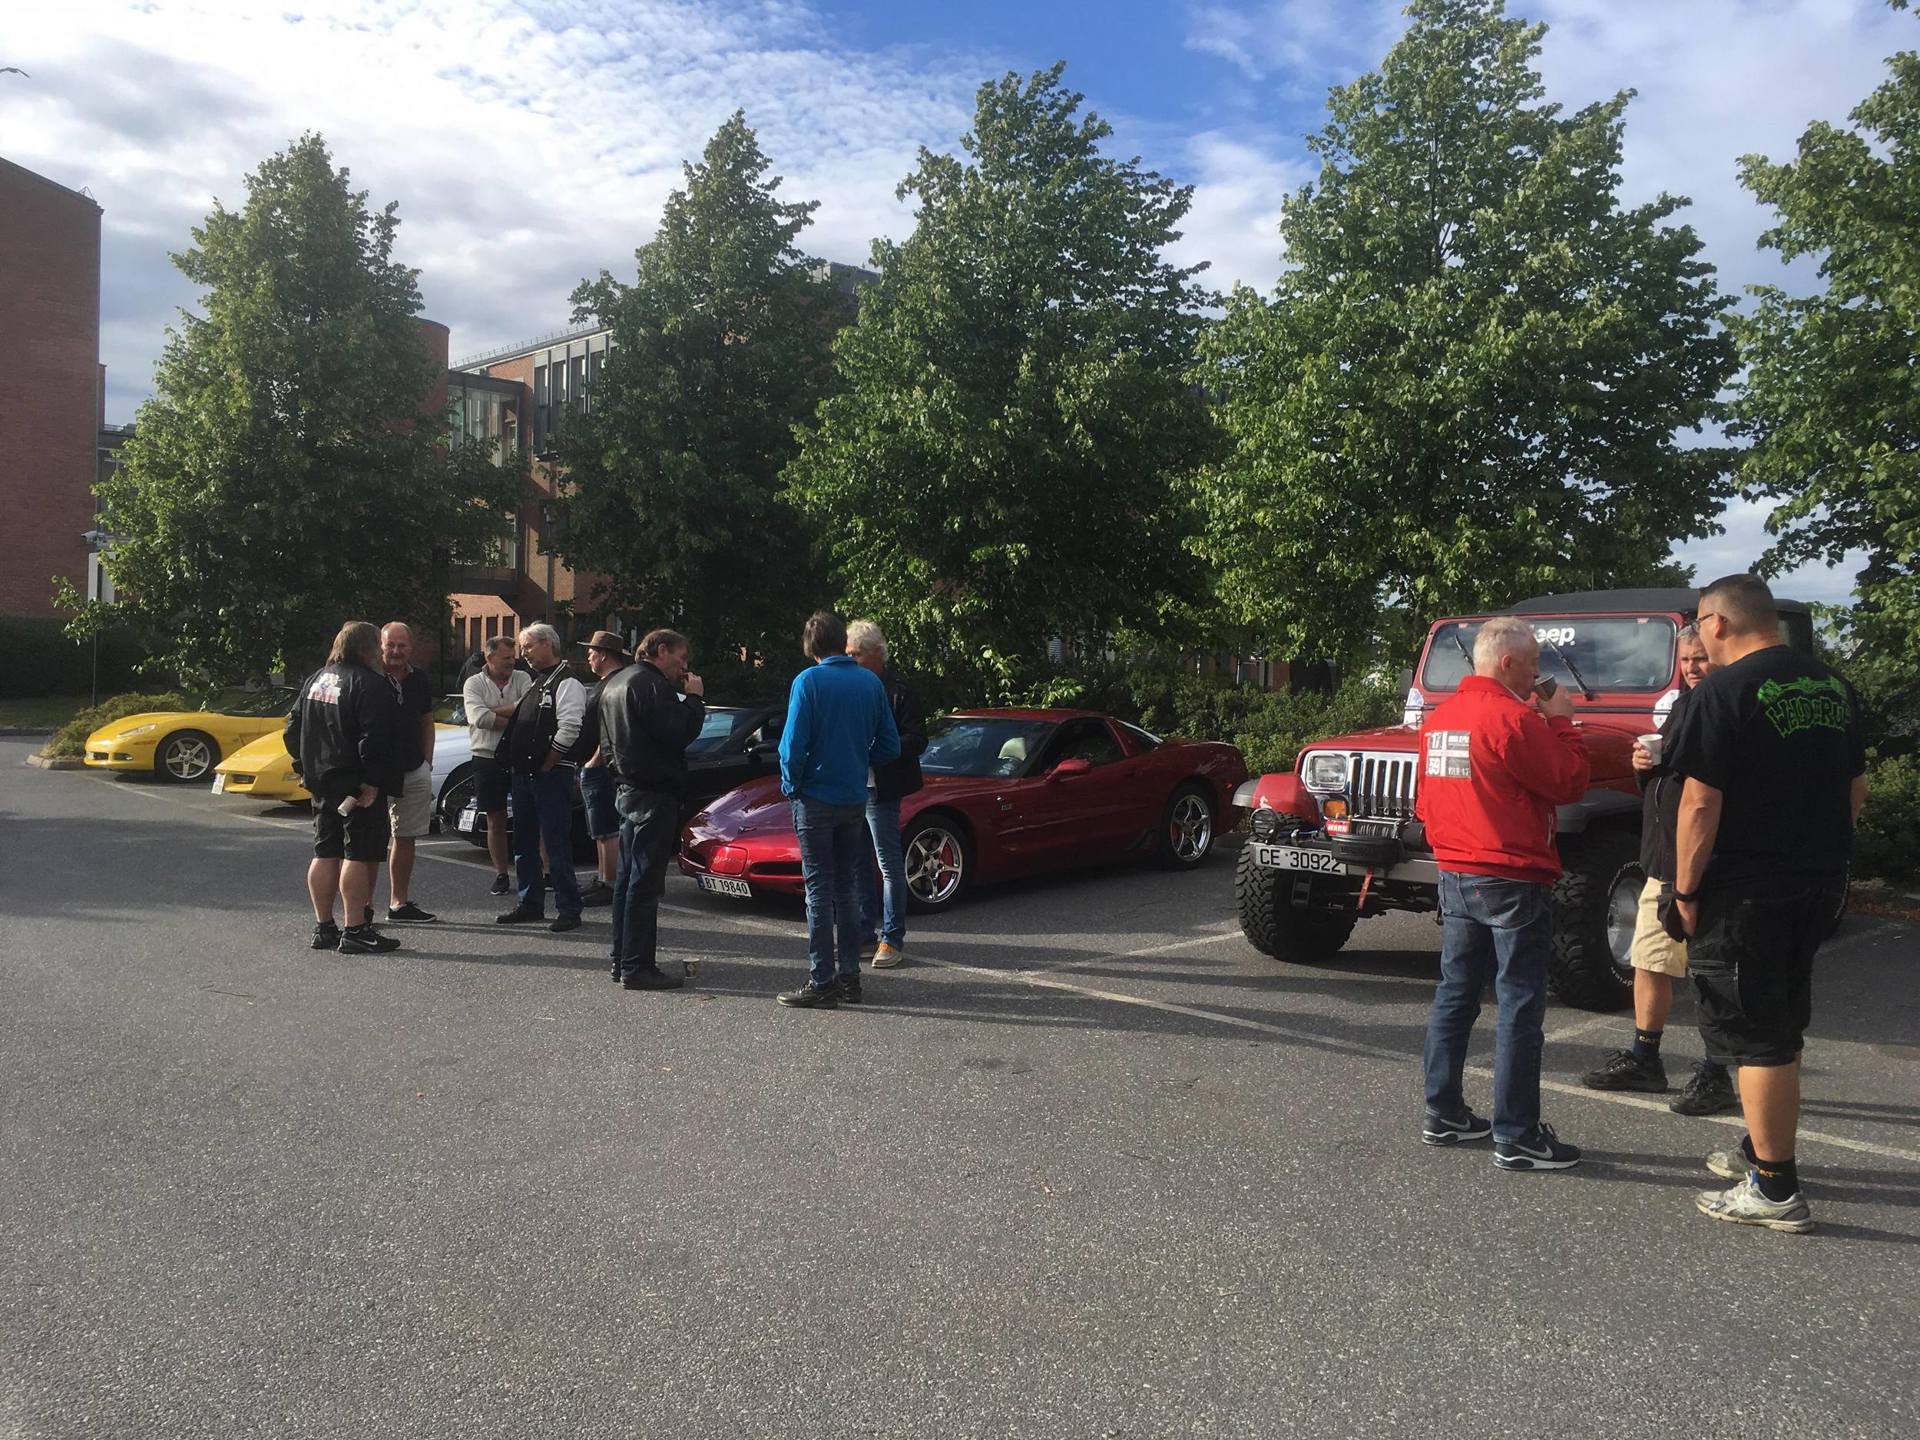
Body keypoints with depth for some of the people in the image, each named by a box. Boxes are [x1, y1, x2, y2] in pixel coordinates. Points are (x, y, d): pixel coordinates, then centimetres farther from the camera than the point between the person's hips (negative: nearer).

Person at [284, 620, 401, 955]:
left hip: (322, 784, 9)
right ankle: (355, 931, -6)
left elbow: (292, 729, 18)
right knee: (359, 856, -5)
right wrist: (372, 781, -19)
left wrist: (306, 768, 19)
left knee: (325, 854, 13)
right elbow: (373, 739, -22)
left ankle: (323, 928, 19)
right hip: (357, 786, -9)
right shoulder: (369, 683, -14)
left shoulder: (317, 679, 14)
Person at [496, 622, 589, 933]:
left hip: (551, 776, -10)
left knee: (557, 844, -7)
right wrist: (516, 767, 15)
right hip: (523, 775, 10)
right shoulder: (534, 683, 19)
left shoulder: (566, 683, -10)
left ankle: (569, 910, -1)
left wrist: (545, 768, -15)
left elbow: (568, 730, -18)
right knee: (524, 843, 14)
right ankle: (531, 905, 24)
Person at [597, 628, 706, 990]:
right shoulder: (651, 685, -15)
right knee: (645, 882, -8)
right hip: (653, 794, -10)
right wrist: (694, 699, -10)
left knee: (628, 878, 15)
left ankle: (621, 959, 21)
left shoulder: (614, 683, 17)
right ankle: (637, 967, -6)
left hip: (627, 790, 10)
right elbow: (677, 734, -23)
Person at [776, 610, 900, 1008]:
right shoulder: (871, 682, 4)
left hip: (817, 797, -5)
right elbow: (889, 745, 7)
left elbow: (793, 745, -15)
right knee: (847, 889, 13)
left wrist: (791, 785, 0)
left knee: (820, 889, 0)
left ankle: (822, 981, 1)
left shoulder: (809, 681, -11)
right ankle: (849, 976, 17)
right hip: (855, 799, 5)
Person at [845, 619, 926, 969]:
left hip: (880, 791, -7)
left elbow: (916, 740, -10)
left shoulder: (899, 691, -6)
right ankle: (866, 934, 22)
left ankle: (892, 939, 7)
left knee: (889, 865, -1)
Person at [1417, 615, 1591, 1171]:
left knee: (1455, 995, 15)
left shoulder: (1439, 716, 8)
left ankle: (1443, 1115, 22)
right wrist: (1560, 721, -4)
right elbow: (1570, 783, -14)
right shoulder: (1512, 718, -18)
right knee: (1519, 1009, -1)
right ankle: (1516, 1138, 4)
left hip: (1455, 876, 8)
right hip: (1512, 882, -8)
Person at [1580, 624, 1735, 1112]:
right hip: (1661, 859, 9)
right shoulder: (1683, 705, 16)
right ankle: (1643, 1059, 26)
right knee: (1649, 962, 14)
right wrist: (1643, 763, 4)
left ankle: (1715, 1076, 11)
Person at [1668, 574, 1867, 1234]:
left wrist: (1685, 890, -12)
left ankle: (1775, 1191, 5)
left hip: (1745, 889, -8)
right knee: (1781, 1029, 20)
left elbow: (1701, 802, -19)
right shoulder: (1833, 687, 9)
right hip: (1820, 883, 8)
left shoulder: (1726, 691, -15)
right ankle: (1762, 1148, 33)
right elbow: (1855, 790, 16)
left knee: (1756, 1036, 0)